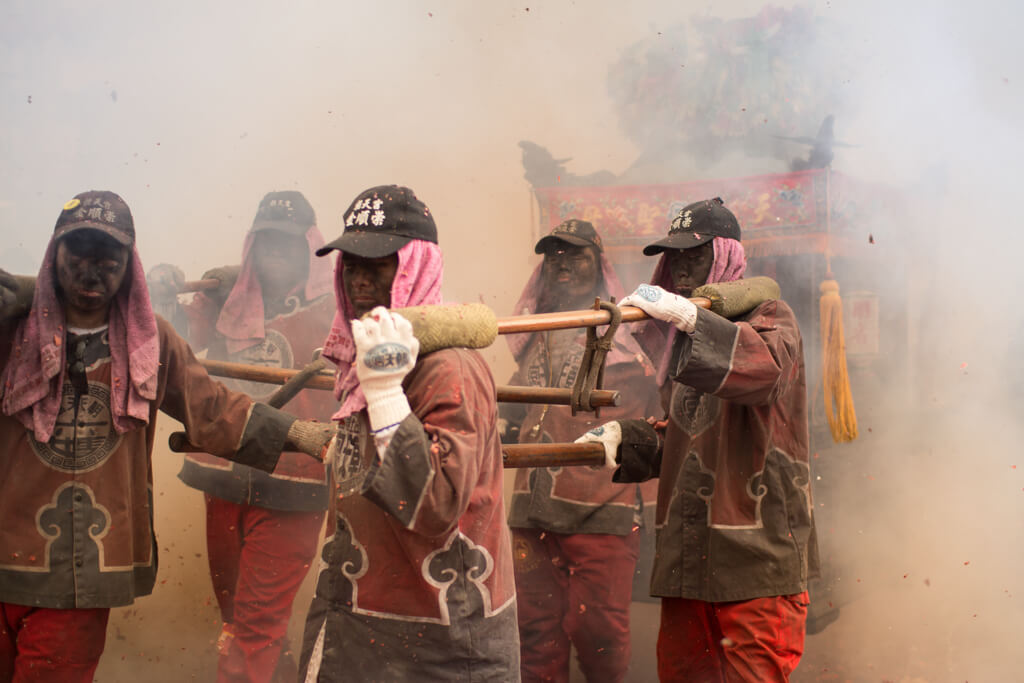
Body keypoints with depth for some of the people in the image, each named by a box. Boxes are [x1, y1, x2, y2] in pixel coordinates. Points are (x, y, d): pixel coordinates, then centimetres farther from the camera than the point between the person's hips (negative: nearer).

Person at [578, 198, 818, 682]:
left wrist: (688, 316, -36)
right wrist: (624, 436, 4)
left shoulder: (769, 317, -2)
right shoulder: (679, 340, 19)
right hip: (687, 559, 7)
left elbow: (767, 364, -27)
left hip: (755, 554, -7)